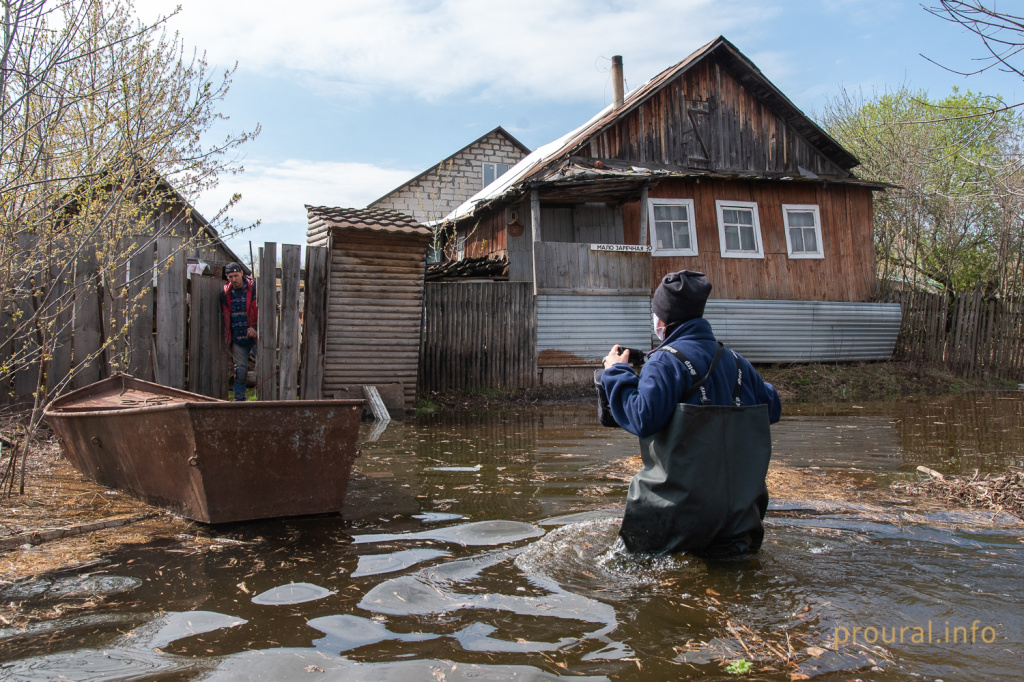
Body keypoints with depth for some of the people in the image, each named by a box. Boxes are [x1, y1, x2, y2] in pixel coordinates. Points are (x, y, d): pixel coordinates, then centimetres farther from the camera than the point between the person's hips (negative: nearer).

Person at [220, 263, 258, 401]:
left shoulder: (254, 288, -4)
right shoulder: (225, 294, 8)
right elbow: (225, 317, 17)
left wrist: (257, 329, -17)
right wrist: (227, 340, 15)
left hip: (255, 337, -3)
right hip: (237, 339, 3)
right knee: (240, 369, 4)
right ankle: (239, 399, 12)